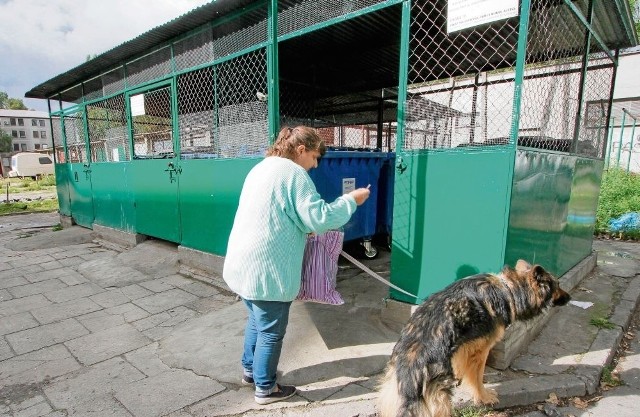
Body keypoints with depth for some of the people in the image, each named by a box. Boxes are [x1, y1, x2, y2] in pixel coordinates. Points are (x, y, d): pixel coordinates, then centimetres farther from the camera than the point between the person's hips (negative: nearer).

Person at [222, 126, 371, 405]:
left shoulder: (262, 168, 15)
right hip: (266, 268, -9)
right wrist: (351, 200, -6)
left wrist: (304, 229, 20)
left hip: (243, 263, 9)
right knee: (271, 330, 8)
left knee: (256, 320, 25)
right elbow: (319, 218, -18)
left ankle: (250, 370, 42)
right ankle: (265, 388, 25)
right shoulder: (292, 172, -14)